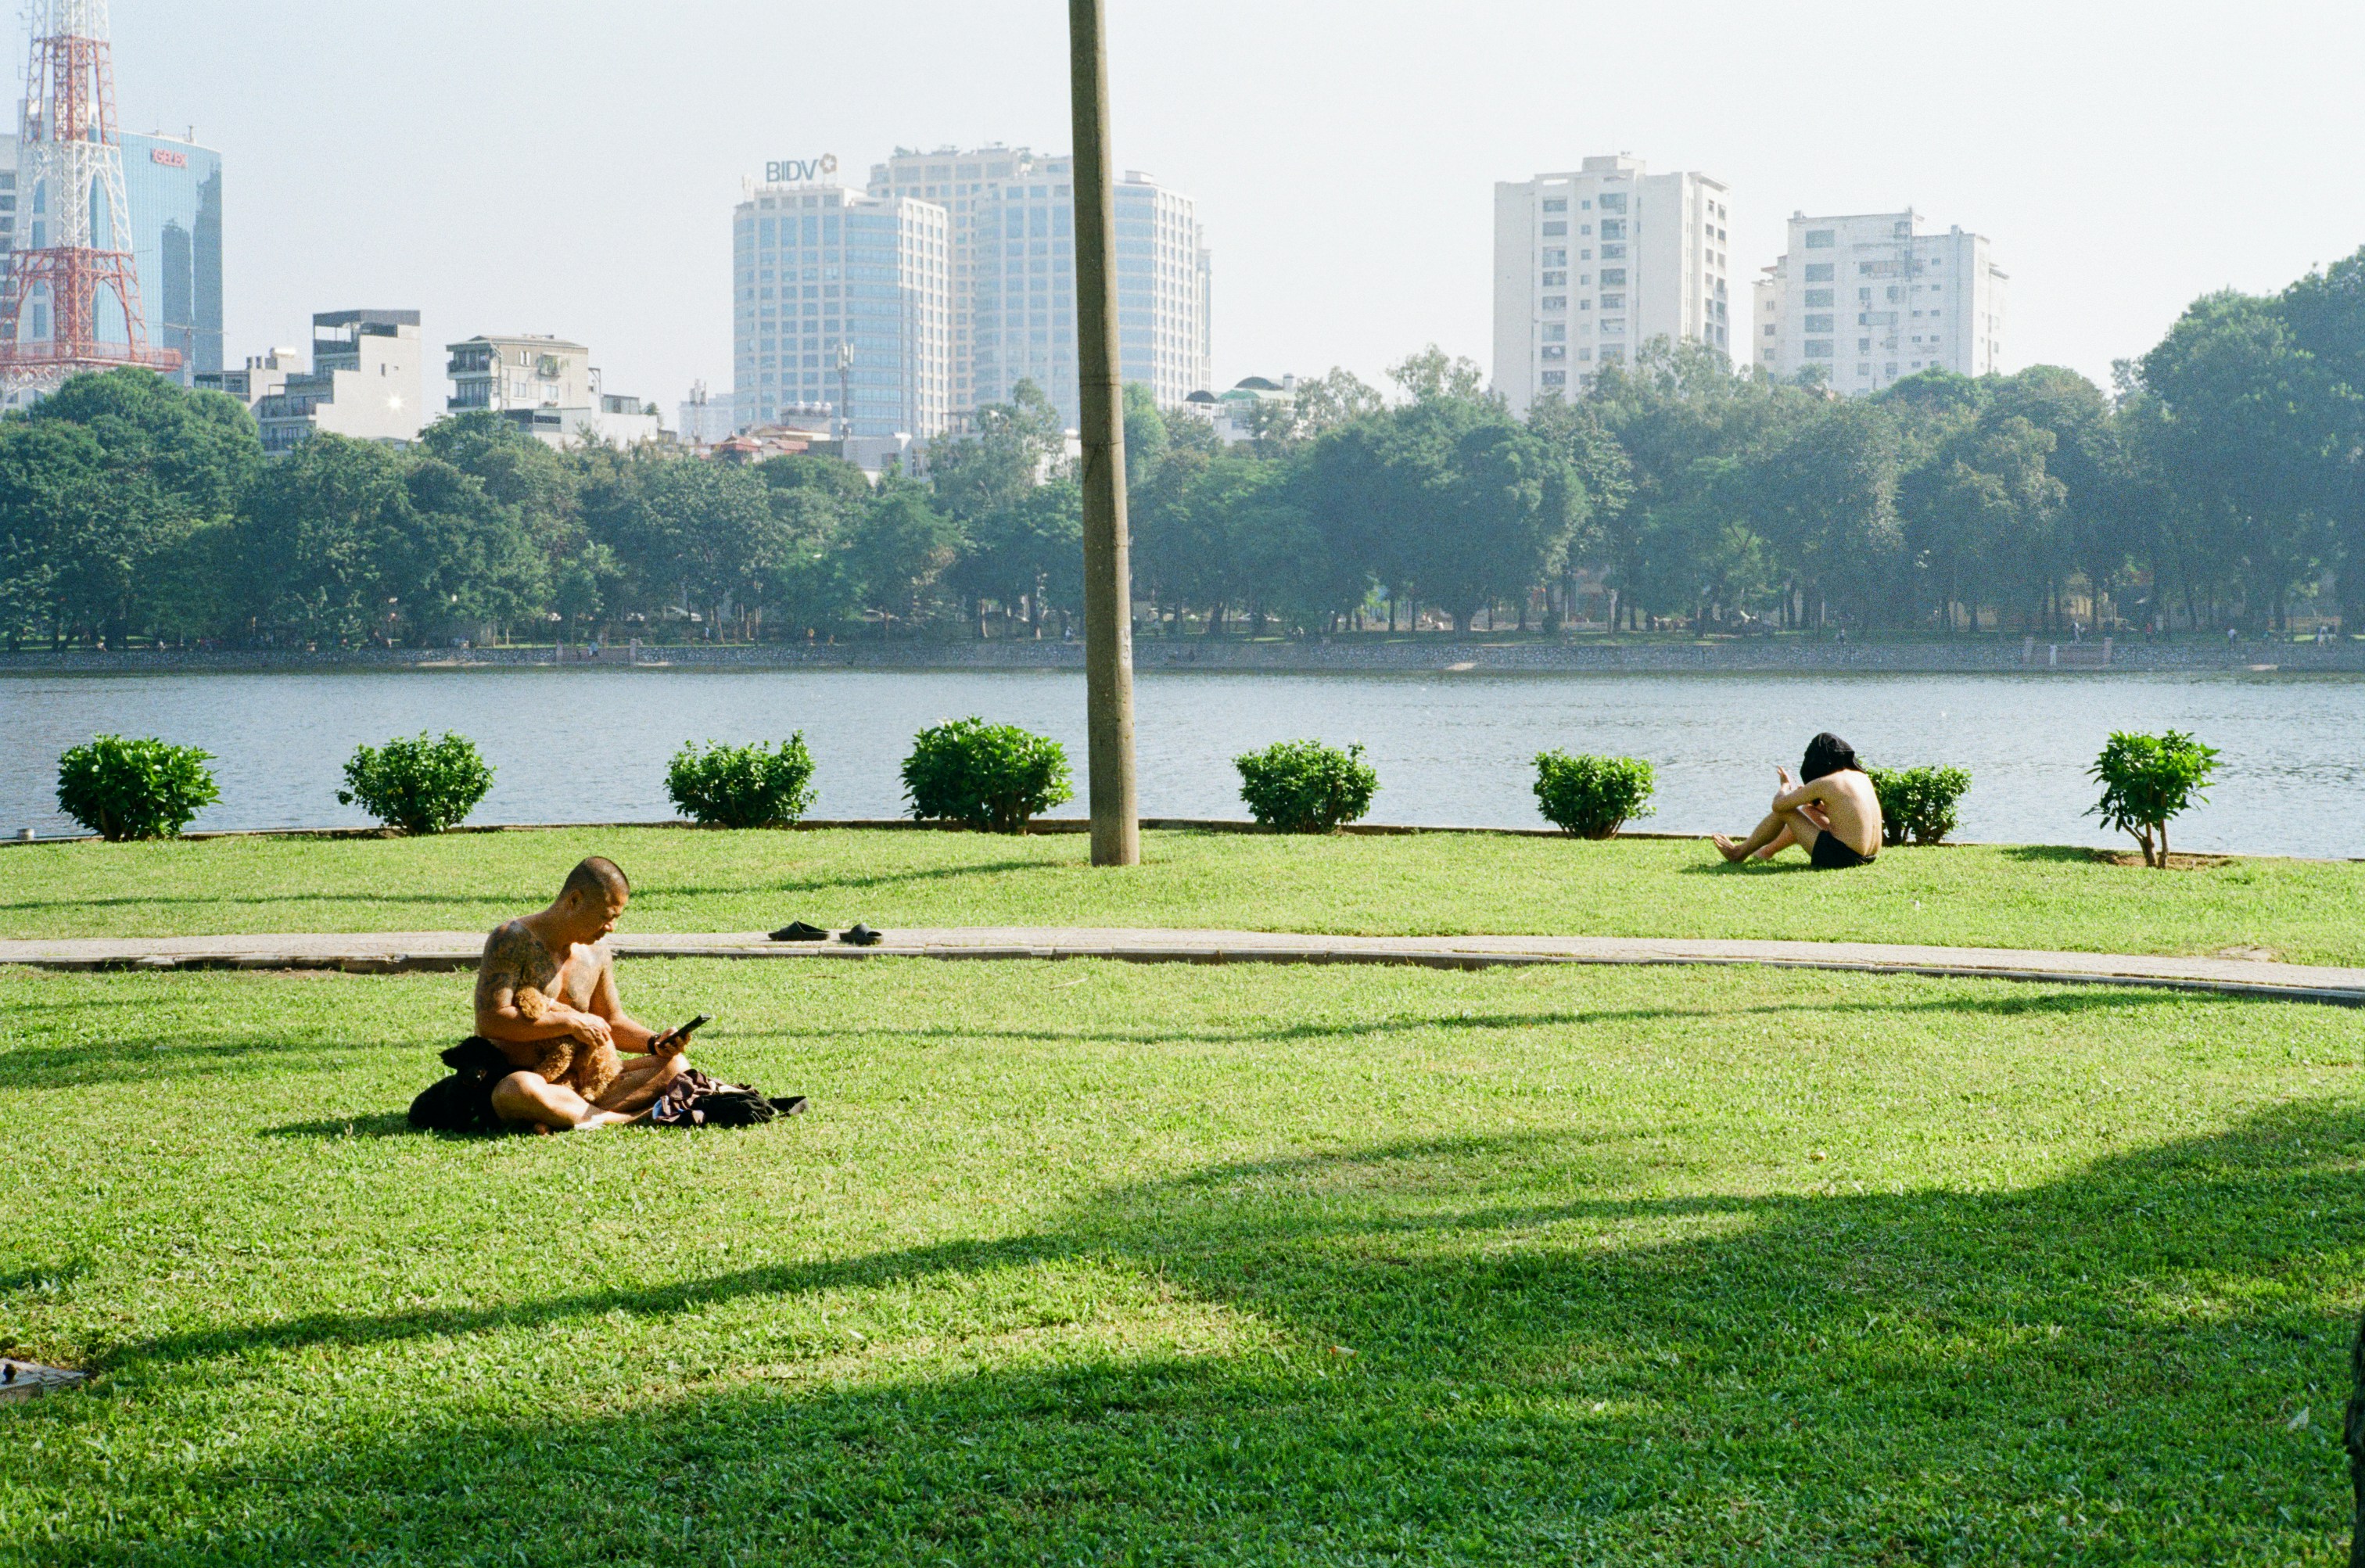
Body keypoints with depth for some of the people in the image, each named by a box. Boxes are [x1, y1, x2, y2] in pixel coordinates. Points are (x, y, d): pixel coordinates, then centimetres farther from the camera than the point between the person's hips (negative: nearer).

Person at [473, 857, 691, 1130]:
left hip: (581, 1082, 7)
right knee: (520, 1089, -43)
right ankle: (633, 1116, -33)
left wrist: (655, 1043, -2)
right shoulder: (513, 941, -12)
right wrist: (571, 1022, -19)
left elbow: (612, 1022, 20)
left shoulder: (596, 951, 10)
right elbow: (490, 1022, -21)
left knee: (676, 1066, -8)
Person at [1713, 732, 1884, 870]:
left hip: (1838, 857, -8)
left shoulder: (1823, 784, -14)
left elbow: (1778, 805, -7)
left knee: (1784, 810, 6)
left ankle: (1740, 853, 23)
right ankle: (1766, 852, 42)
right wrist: (1809, 797, 24)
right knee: (1808, 810, 27)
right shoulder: (1861, 777, 9)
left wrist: (1784, 785, 14)